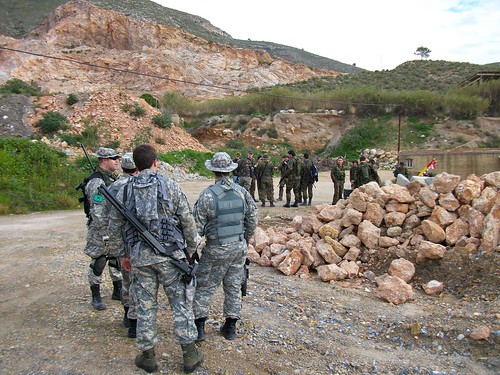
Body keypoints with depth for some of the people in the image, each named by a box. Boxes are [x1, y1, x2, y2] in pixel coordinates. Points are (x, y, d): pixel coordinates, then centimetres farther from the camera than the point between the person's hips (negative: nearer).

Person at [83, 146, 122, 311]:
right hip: (101, 229, -9)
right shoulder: (96, 181, -18)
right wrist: (104, 233, -22)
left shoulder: (112, 178, 10)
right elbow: (97, 211, -22)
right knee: (98, 262, 3)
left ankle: (118, 291, 28)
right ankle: (96, 297, 16)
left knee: (116, 259, 15)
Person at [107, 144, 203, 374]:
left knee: (145, 305, 13)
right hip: (170, 253, -2)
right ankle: (189, 355, 15)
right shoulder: (170, 185, -3)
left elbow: (114, 228, 10)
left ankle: (147, 356, 25)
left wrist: (124, 253, 23)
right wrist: (191, 247, 9)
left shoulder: (124, 192, 4)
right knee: (181, 302, 8)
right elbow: (188, 221, -3)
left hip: (140, 256, 2)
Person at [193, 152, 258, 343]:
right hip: (239, 247, 4)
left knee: (204, 287, 10)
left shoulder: (207, 195, -15)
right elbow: (252, 221, 6)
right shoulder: (242, 192, -1)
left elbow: (198, 226, -13)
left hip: (216, 250, -4)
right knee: (234, 286, 14)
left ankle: (199, 327, 13)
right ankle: (230, 326, 22)